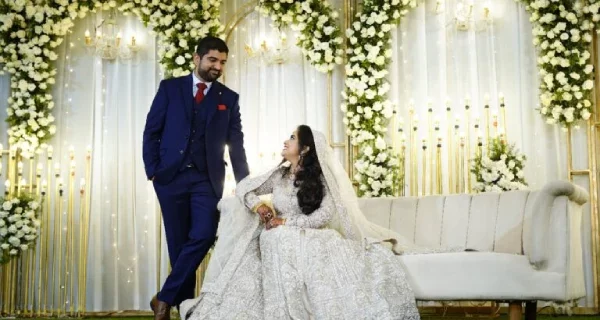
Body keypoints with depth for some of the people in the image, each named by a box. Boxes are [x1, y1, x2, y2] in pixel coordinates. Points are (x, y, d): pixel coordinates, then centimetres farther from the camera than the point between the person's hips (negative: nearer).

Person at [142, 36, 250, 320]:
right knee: (178, 242, 4)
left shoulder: (229, 98, 8)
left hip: (207, 179, 1)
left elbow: (236, 144, 7)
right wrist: (152, 170, -6)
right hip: (171, 176, 0)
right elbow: (151, 132, 4)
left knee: (203, 235, -14)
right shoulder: (170, 88, 5)